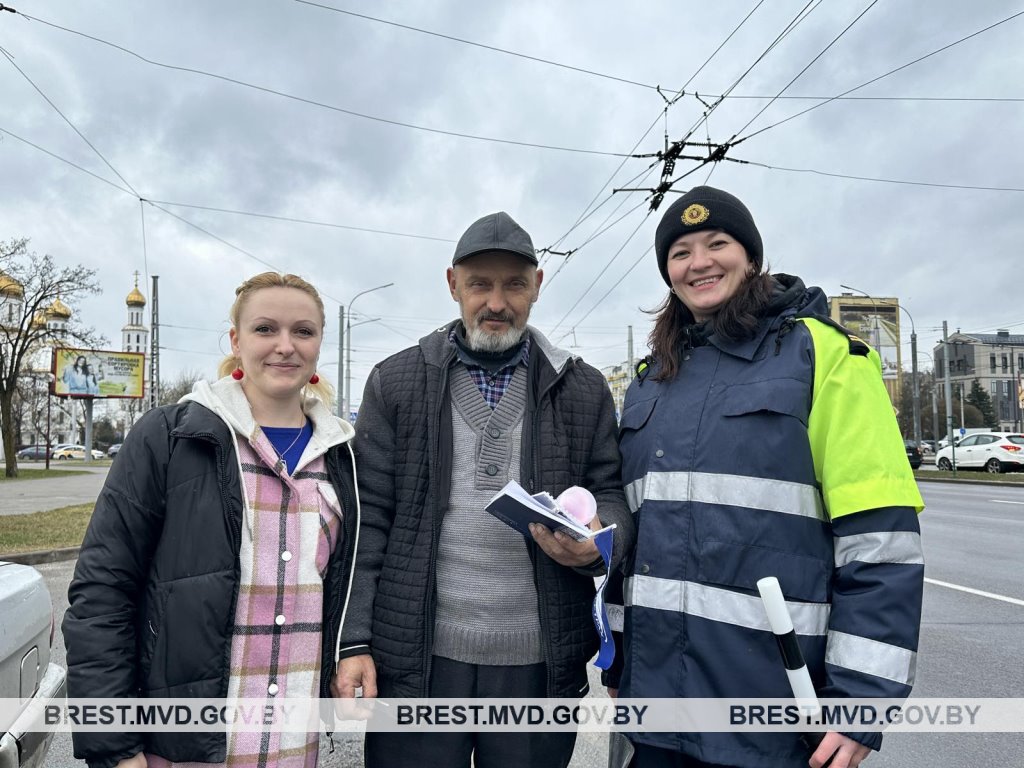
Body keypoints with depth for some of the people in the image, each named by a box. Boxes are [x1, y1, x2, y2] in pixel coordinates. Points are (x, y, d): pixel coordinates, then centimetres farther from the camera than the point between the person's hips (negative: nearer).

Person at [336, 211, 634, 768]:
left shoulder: (584, 391, 6)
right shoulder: (395, 383, 3)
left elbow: (612, 494, 8)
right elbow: (368, 519, 0)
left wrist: (597, 541, -15)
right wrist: (353, 641, -5)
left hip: (541, 665, 1)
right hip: (415, 663, -1)